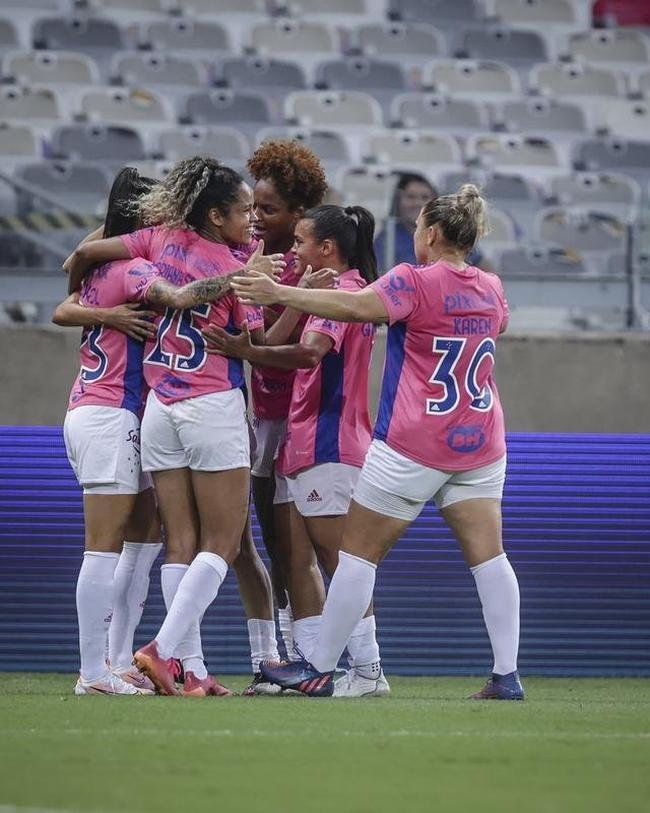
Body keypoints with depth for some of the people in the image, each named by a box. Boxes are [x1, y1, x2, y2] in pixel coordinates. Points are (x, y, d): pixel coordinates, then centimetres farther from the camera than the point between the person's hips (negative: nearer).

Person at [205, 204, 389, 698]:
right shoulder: (329, 289, 20)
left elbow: (310, 351, -28)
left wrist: (247, 351, -35)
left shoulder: (346, 291, -12)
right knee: (298, 564, 7)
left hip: (330, 448, -10)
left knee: (340, 564, -8)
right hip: (302, 446, 10)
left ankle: (368, 671, -6)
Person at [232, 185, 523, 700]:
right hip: (481, 445, 6)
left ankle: (320, 670, 8)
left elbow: (356, 306, -29)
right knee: (488, 555, 3)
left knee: (359, 552, 3)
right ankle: (507, 674, -4)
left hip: (413, 445, -6)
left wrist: (281, 294, -32)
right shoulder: (493, 290, 7)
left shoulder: (416, 282, -13)